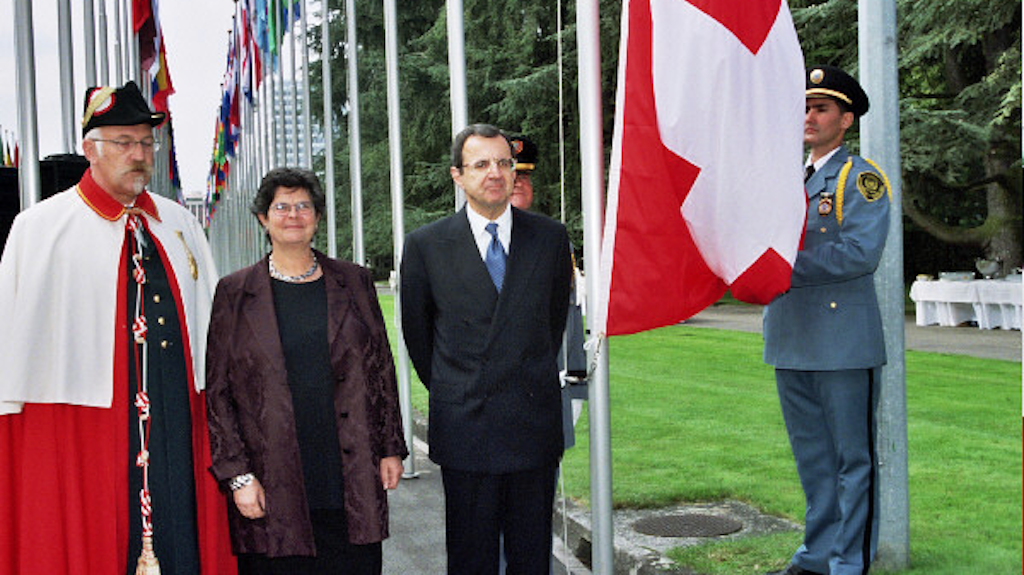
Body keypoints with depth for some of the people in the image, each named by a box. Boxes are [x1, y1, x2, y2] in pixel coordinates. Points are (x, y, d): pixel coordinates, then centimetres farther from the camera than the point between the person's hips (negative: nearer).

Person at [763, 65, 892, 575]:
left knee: (852, 457, 1)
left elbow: (860, 252, -16)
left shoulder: (862, 178, -4)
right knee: (811, 456, 15)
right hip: (790, 340, 7)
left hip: (843, 337, -7)